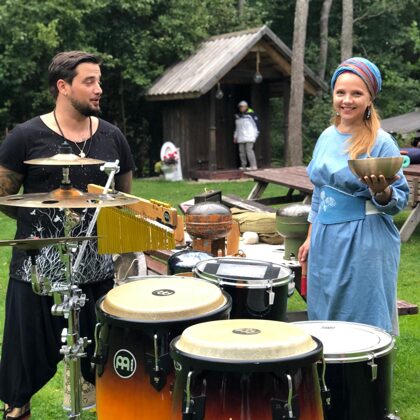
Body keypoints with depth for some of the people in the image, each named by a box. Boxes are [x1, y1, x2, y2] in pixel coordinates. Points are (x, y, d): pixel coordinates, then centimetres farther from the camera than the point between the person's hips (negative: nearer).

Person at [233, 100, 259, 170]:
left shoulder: (250, 114, -4)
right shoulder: (238, 116, 17)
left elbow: (256, 124, -3)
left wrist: (255, 134, -7)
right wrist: (235, 136, 22)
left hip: (249, 136, -7)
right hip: (241, 137, 7)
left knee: (249, 150, -14)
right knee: (242, 151, 5)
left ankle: (253, 165, -14)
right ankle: (243, 165, 12)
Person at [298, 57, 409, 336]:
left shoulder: (381, 143, -11)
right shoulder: (327, 137, 8)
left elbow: (400, 201, -9)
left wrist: (383, 193, -29)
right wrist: (311, 237, 16)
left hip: (366, 244, -6)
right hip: (326, 242, 6)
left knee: (363, 322, 2)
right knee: (324, 319, 14)